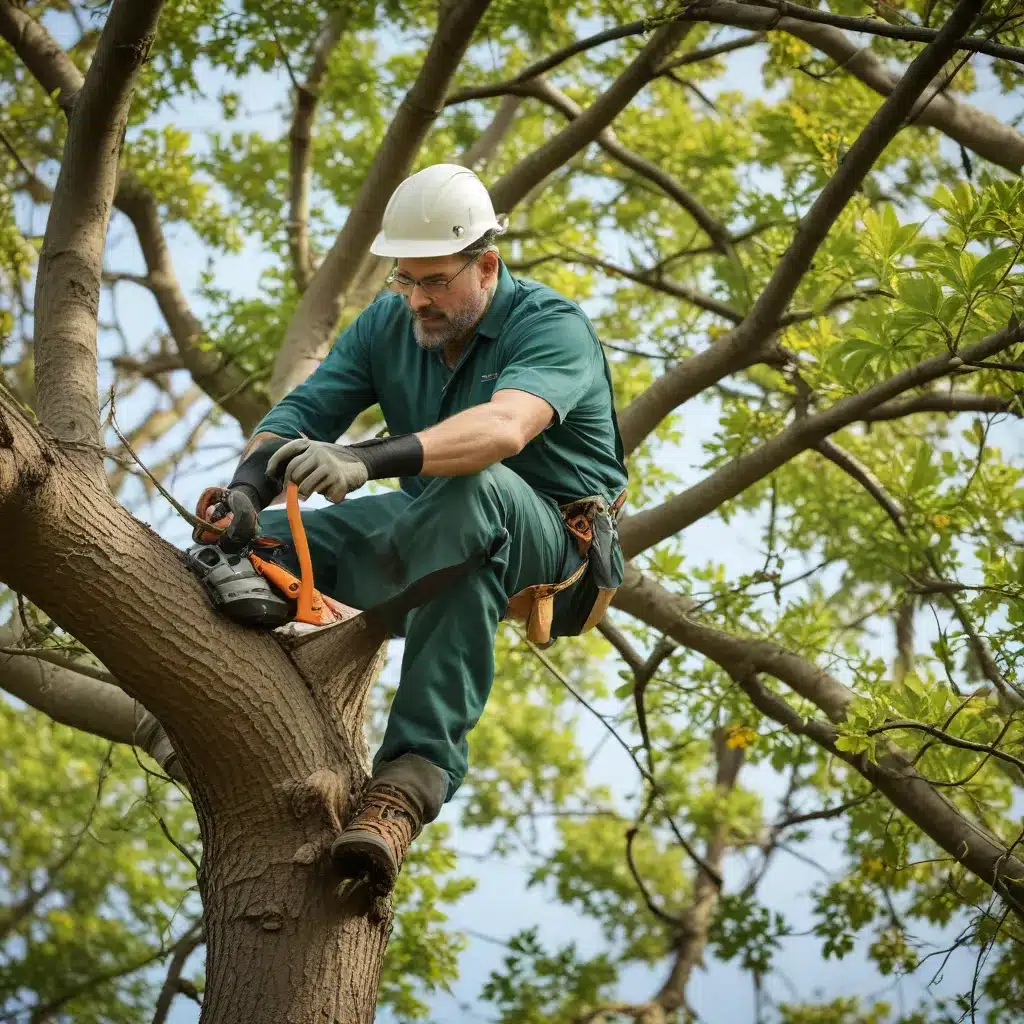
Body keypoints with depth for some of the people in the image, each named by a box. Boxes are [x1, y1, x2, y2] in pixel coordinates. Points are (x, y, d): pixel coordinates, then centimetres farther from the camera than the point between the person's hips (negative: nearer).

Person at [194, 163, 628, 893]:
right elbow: (301, 412, -4)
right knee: (257, 544, -9)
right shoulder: (388, 324, 4)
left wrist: (367, 462, -52)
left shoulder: (552, 327, -16)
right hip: (435, 534, 7)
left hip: (556, 546, -6)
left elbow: (504, 426, -37)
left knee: (480, 487, -41)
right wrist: (246, 490, -27)